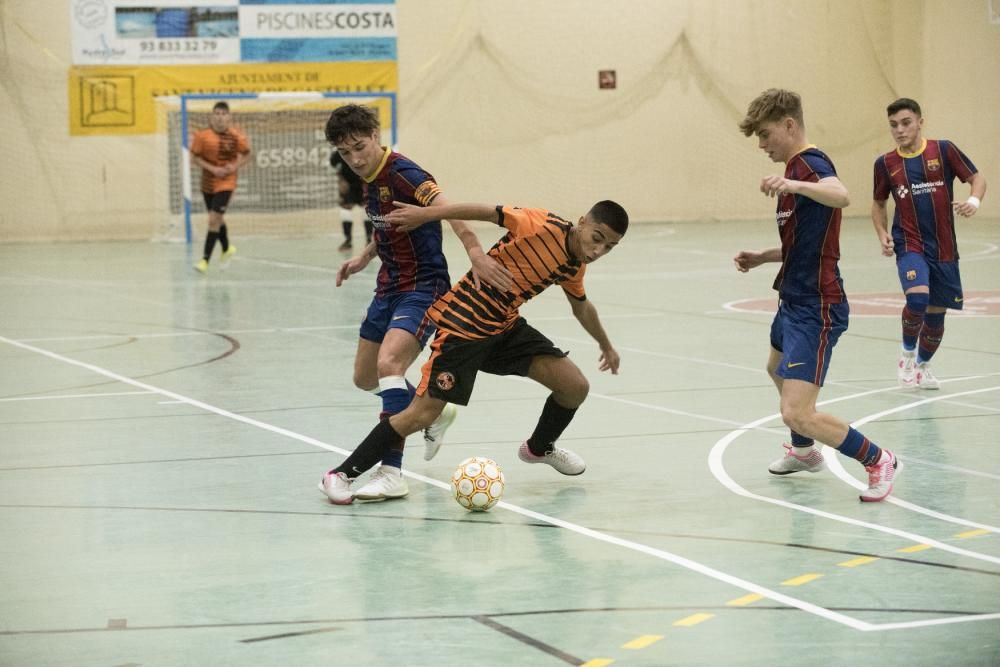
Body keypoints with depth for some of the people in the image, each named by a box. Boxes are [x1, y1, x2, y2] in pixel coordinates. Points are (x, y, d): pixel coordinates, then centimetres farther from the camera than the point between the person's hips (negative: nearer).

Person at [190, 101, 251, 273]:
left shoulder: (236, 137, -11)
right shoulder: (203, 135, -10)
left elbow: (246, 156, 3)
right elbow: (195, 157, -4)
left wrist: (235, 166, -16)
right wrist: (212, 168, -18)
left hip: (226, 183, -3)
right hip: (208, 182, 3)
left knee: (214, 220, -14)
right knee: (217, 219, 19)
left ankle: (205, 260, -10)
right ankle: (227, 248, 46)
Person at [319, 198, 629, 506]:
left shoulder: (576, 266, 4)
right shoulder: (544, 225, -21)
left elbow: (582, 306, 24)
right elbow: (487, 212, -22)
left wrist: (606, 345, 37)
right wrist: (426, 213, -25)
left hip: (506, 326, 8)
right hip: (463, 325, -8)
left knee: (576, 387, 0)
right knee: (422, 414, -14)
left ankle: (540, 447, 31)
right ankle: (341, 475, -3)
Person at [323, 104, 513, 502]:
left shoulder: (400, 172, -20)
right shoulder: (369, 179, 7)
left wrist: (474, 251, -50)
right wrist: (364, 258, 16)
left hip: (423, 286, -10)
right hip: (390, 286, 10)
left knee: (388, 364, -29)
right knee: (365, 379, 16)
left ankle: (392, 473, -30)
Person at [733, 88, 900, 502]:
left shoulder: (810, 163, -18)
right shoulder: (797, 167, 14)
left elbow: (840, 196, -44)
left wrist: (793, 185, -60)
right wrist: (761, 258, 11)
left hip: (815, 309, -12)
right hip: (794, 301, 12)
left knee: (797, 414, -19)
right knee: (778, 371, 36)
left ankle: (877, 461, -1)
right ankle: (805, 452, 57)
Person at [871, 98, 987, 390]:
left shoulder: (943, 150, -3)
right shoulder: (885, 164, 1)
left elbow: (977, 178, 2)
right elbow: (878, 204, 15)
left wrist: (974, 200, -20)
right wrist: (883, 235, -1)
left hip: (944, 248, 1)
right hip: (909, 246, -1)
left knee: (936, 314, 10)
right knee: (917, 299, -27)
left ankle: (922, 366, 37)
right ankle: (907, 353, -1)